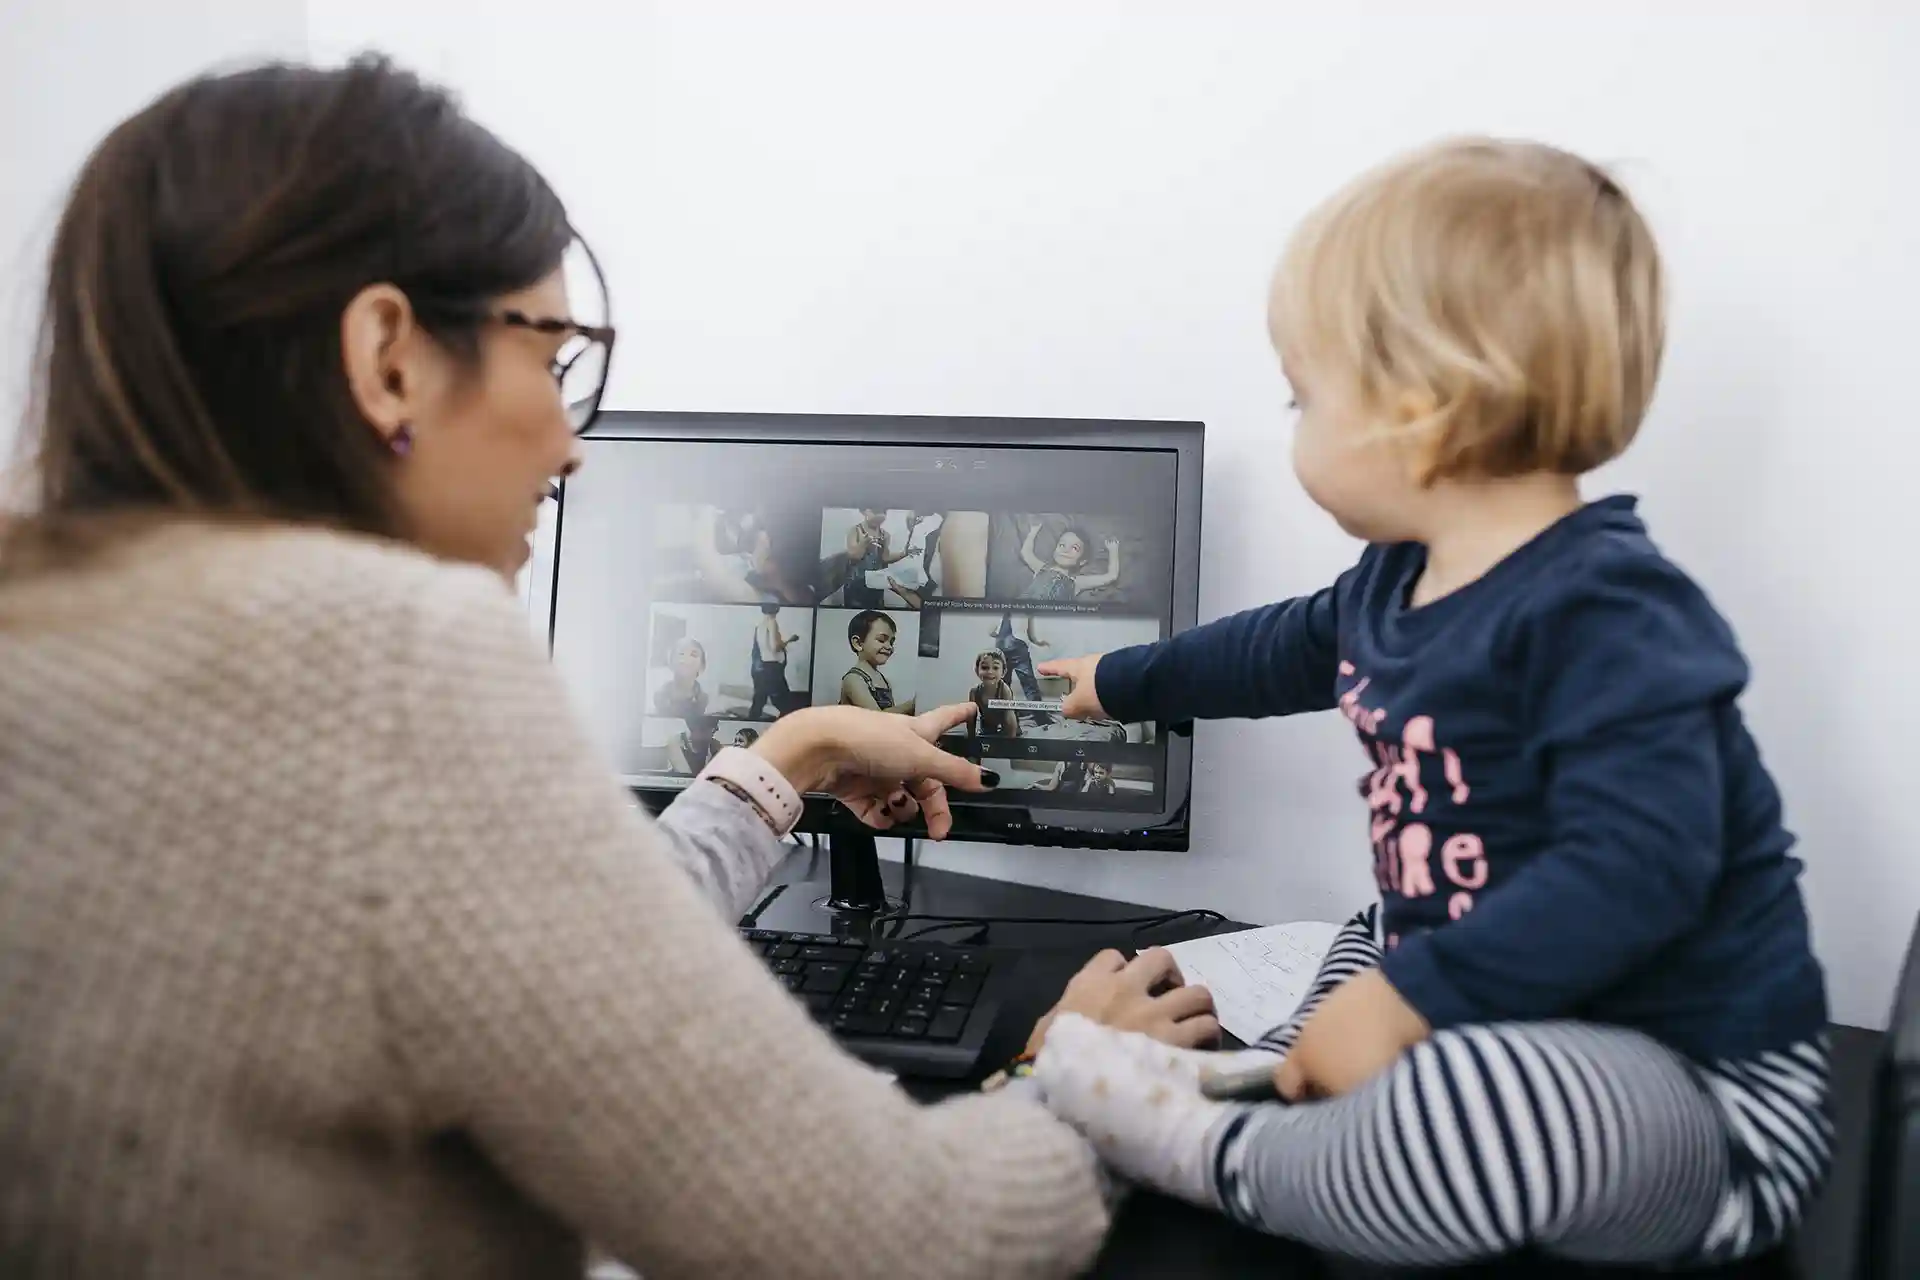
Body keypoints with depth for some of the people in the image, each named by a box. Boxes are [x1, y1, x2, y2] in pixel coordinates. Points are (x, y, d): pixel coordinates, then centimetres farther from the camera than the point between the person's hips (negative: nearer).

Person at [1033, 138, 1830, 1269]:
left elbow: (1633, 867, -35)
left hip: (1702, 1095, -10)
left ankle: (1220, 1156, -14)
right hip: (1502, 1026, 10)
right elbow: (1281, 650, 22)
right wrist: (1122, 683, 36)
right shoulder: (1398, 582, 4)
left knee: (1492, 1098, -39)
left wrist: (1417, 999, -35)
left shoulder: (1607, 614, -25)